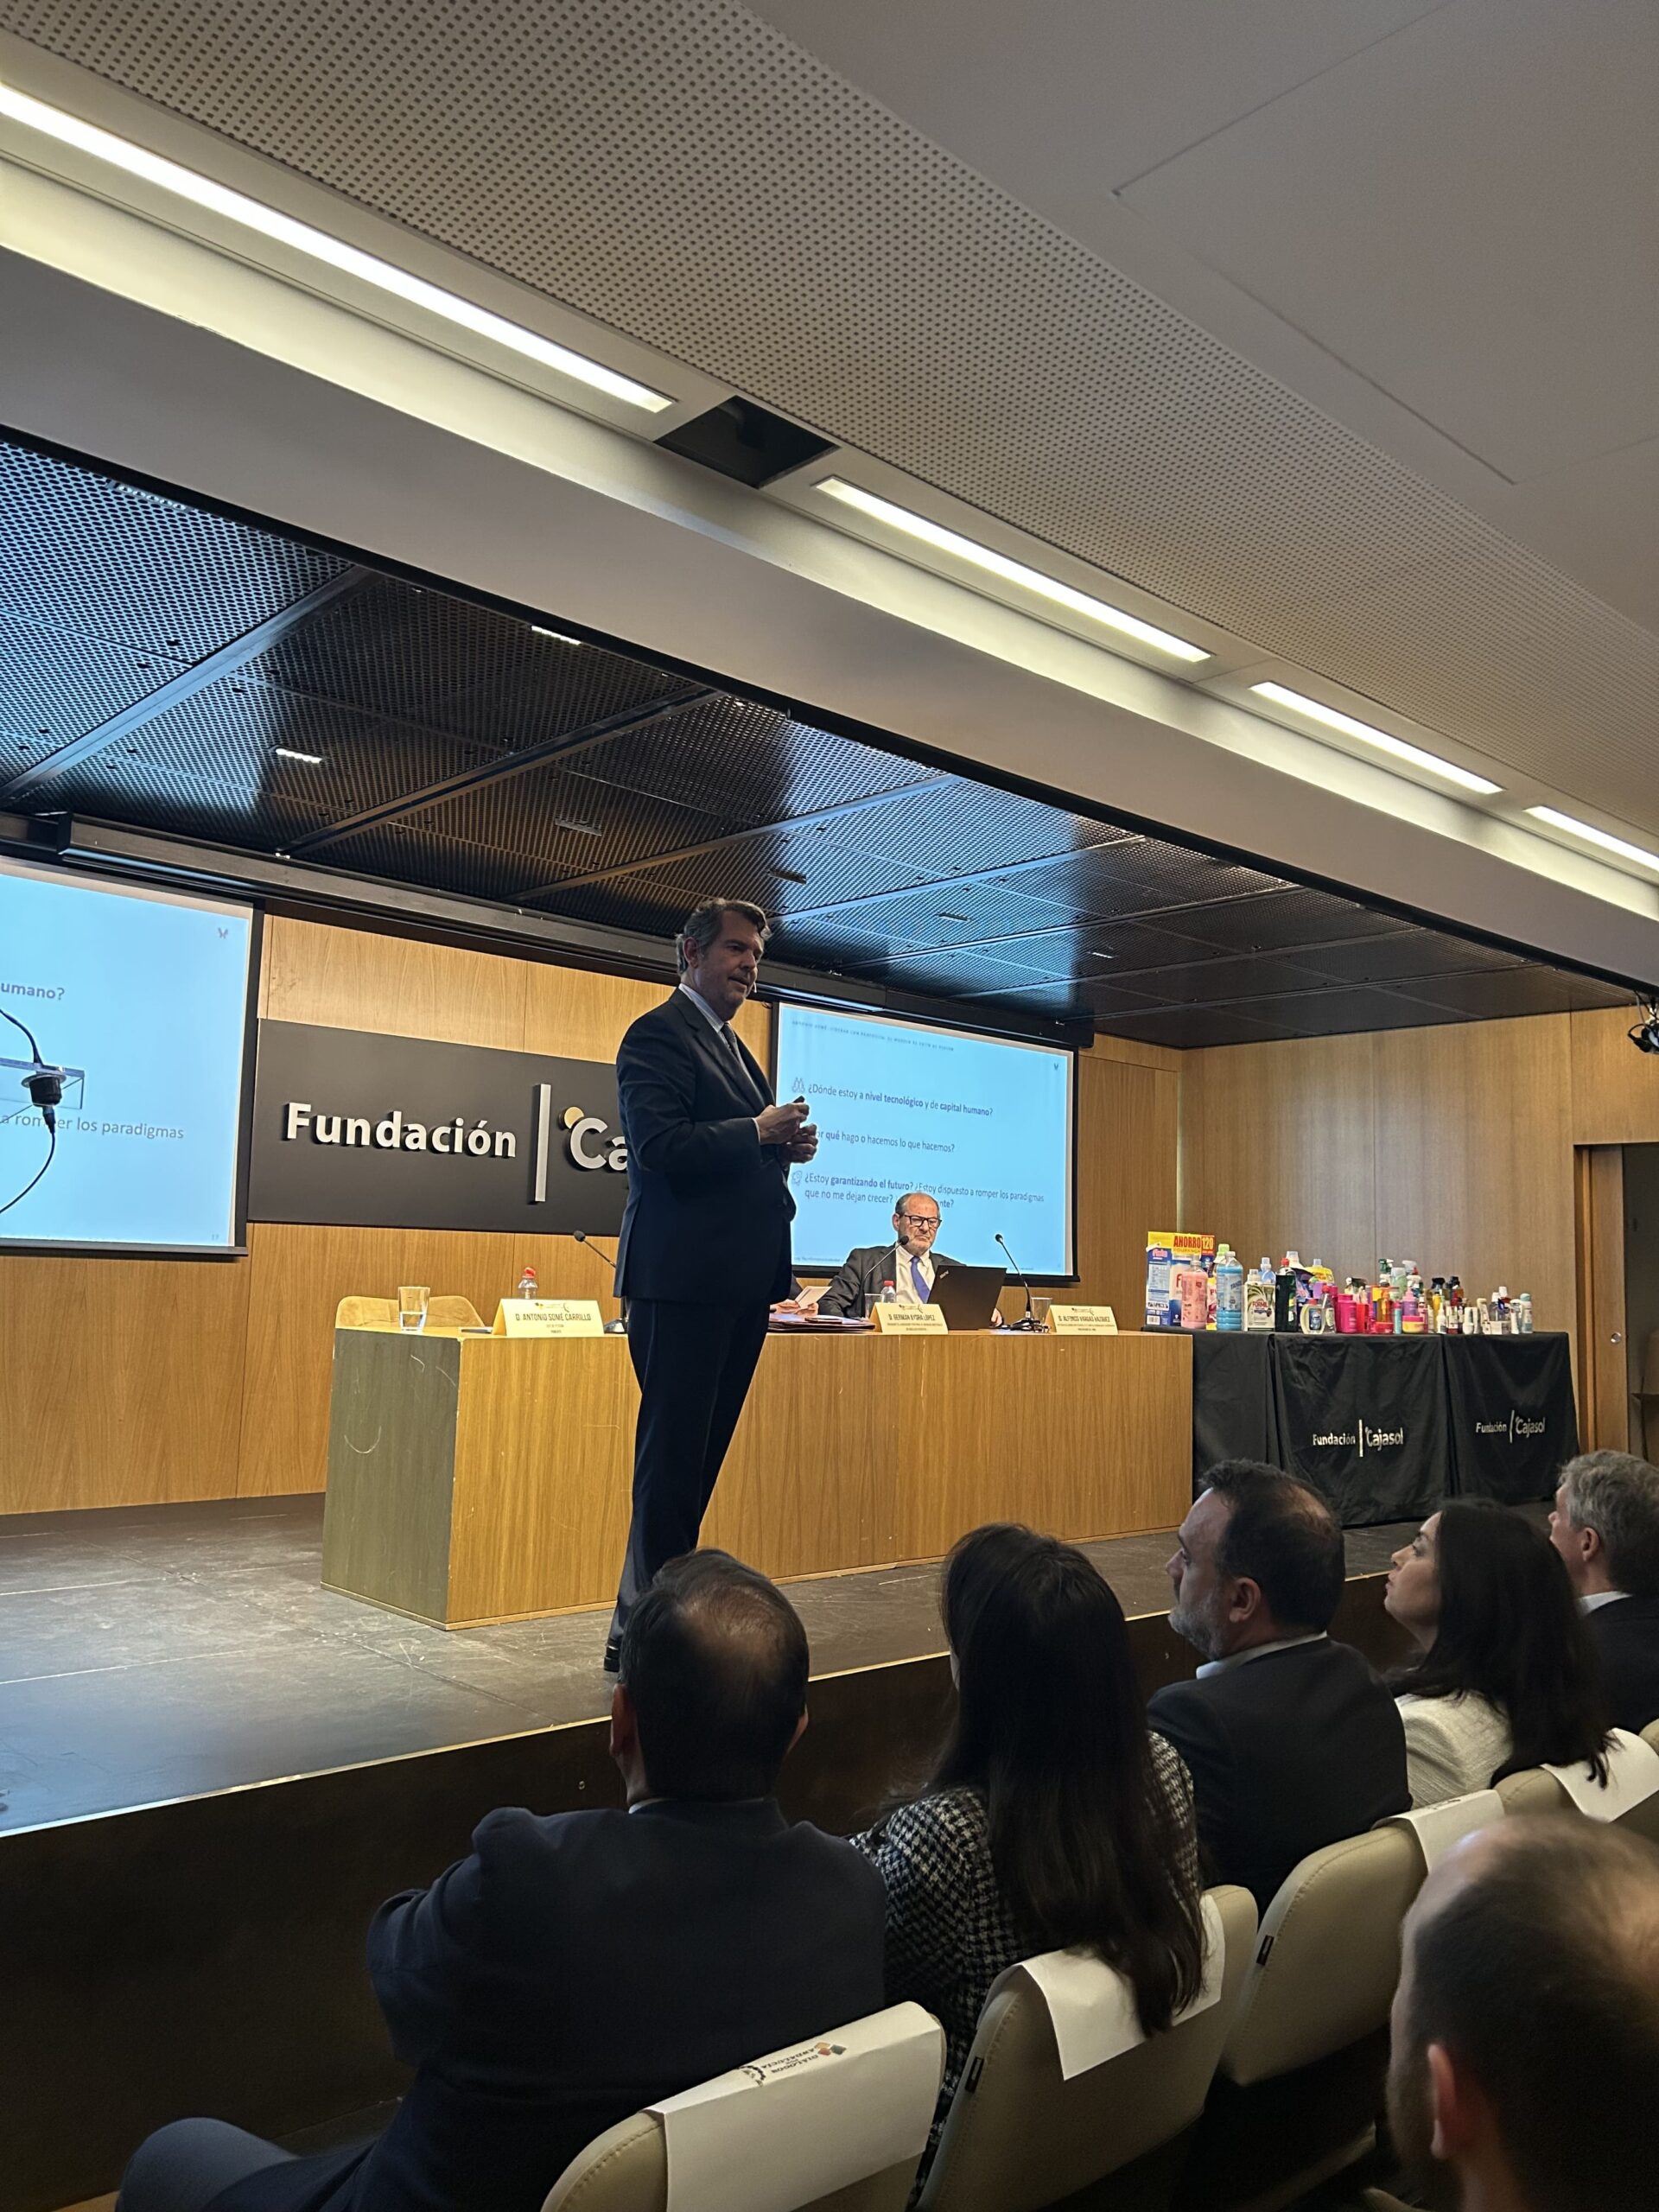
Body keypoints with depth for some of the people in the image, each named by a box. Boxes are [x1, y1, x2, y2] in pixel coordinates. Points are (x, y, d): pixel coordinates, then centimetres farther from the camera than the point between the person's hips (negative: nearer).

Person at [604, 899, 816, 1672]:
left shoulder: (734, 1048, 22)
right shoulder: (658, 1035, -7)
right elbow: (658, 1145, -19)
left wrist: (786, 1147, 6)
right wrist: (757, 1131, -17)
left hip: (741, 1278, 9)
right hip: (684, 1275, -9)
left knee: (697, 1457, 13)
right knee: (672, 1456, -5)